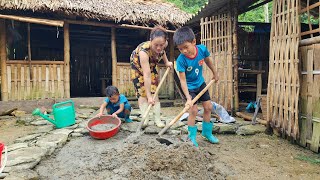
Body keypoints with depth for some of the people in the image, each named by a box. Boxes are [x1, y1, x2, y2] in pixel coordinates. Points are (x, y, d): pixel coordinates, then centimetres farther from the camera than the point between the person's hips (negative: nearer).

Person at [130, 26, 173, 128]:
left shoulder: (164, 44, -28)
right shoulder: (144, 50, -43)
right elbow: (146, 75, -43)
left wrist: (166, 62, -5)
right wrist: (149, 97, -41)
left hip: (152, 65, 4)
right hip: (138, 66, -4)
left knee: (155, 92, -4)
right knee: (142, 92, -11)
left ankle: (157, 119, -1)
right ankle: (145, 119, -7)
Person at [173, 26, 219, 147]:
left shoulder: (202, 49, -19)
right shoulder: (181, 60, -30)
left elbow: (208, 60, 4)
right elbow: (182, 80, -27)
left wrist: (215, 73, 16)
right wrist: (188, 98, -33)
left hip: (201, 83, 5)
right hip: (189, 87, -5)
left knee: (208, 107, 9)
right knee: (193, 110, -11)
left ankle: (207, 132, 28)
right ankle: (192, 136, 8)